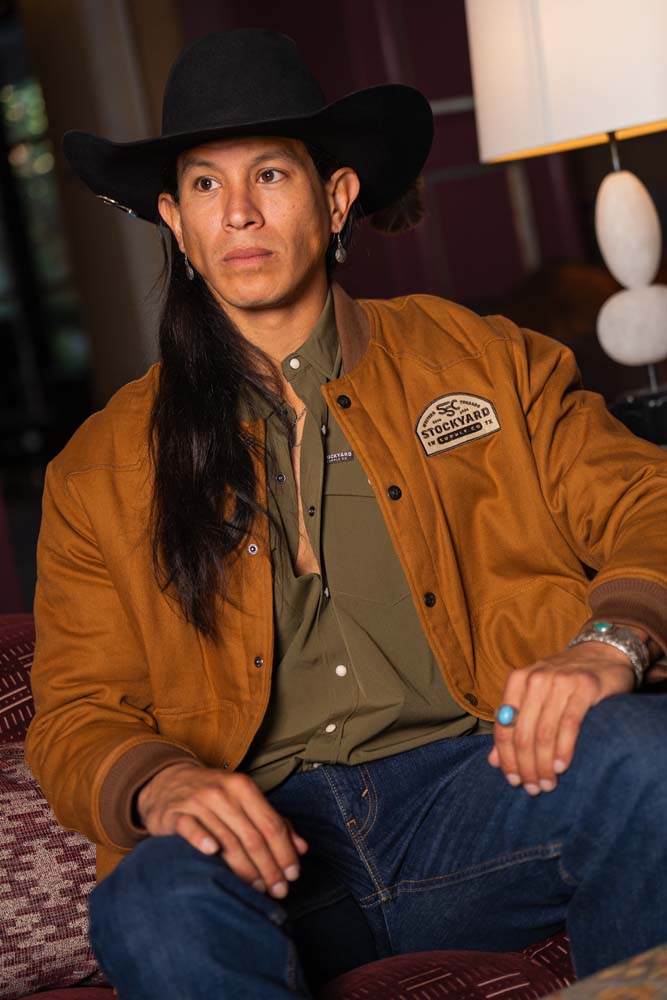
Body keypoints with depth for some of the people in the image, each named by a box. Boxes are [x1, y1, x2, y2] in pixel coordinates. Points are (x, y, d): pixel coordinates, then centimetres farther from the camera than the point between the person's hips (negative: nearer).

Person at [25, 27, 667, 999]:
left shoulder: (482, 360, 15)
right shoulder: (102, 471, 14)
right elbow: (77, 721, 11)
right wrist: (159, 786, -13)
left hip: (479, 781, 2)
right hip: (267, 837, -1)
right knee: (152, 910, -35)